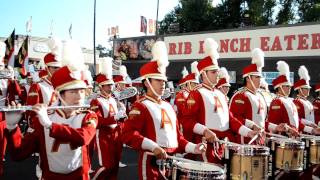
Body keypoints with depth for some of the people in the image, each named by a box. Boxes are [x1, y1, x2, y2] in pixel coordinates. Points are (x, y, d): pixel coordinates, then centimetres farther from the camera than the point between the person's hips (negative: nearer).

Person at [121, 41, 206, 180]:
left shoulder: (168, 106, 14)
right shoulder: (140, 106, -9)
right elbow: (128, 134, -21)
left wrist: (192, 148, 6)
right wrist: (153, 147, -28)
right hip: (152, 162, -7)